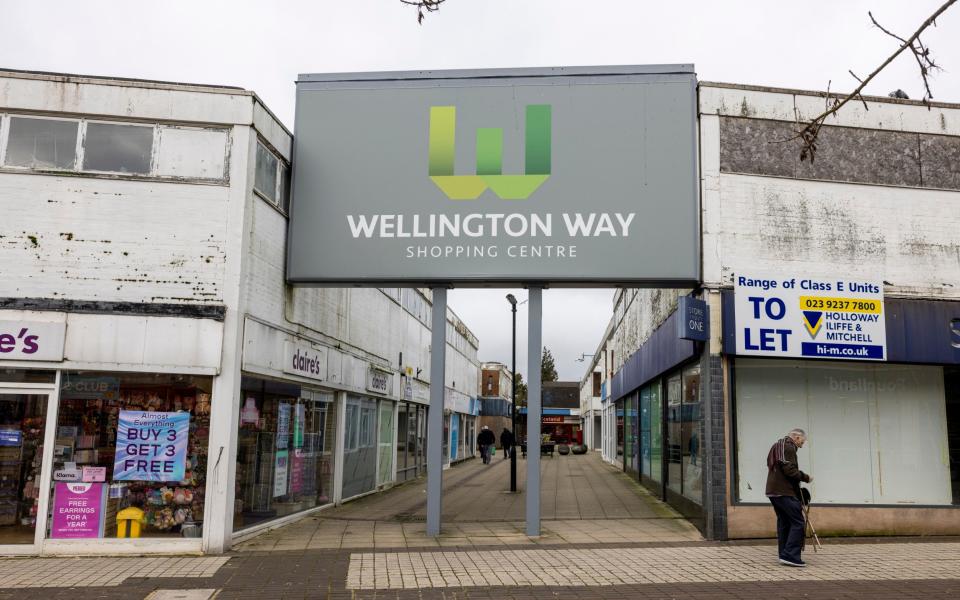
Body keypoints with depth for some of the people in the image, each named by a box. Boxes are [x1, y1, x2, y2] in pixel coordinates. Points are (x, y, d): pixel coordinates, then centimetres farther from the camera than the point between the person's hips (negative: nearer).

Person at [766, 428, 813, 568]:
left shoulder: (776, 446, 22)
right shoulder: (789, 447, -10)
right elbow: (790, 470, -19)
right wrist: (806, 477, -6)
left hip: (773, 491, 10)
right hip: (785, 492, -10)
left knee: (784, 523, 12)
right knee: (798, 523, -8)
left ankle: (784, 555, 11)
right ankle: (790, 556, -14)